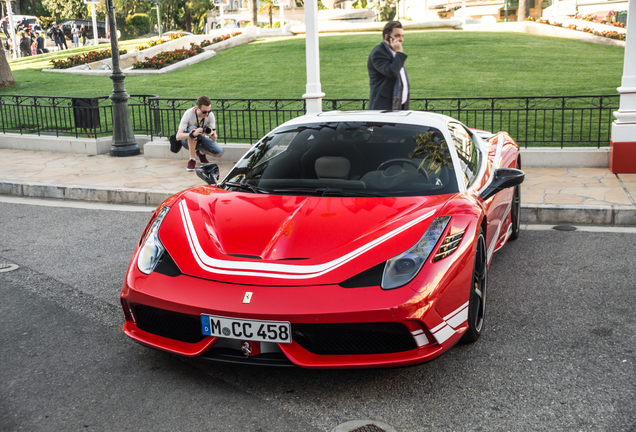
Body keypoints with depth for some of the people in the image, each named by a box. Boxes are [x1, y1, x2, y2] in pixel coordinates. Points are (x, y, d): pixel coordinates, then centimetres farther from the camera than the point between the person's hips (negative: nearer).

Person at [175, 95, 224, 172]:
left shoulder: (210, 115, -18)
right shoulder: (188, 114, -27)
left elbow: (214, 139, -17)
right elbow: (178, 136, -33)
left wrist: (212, 135, -43)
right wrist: (193, 134, -52)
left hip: (201, 139, 3)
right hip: (187, 140, -3)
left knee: (220, 153, -22)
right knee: (192, 129, -38)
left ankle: (201, 152, 11)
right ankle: (192, 159, -26)